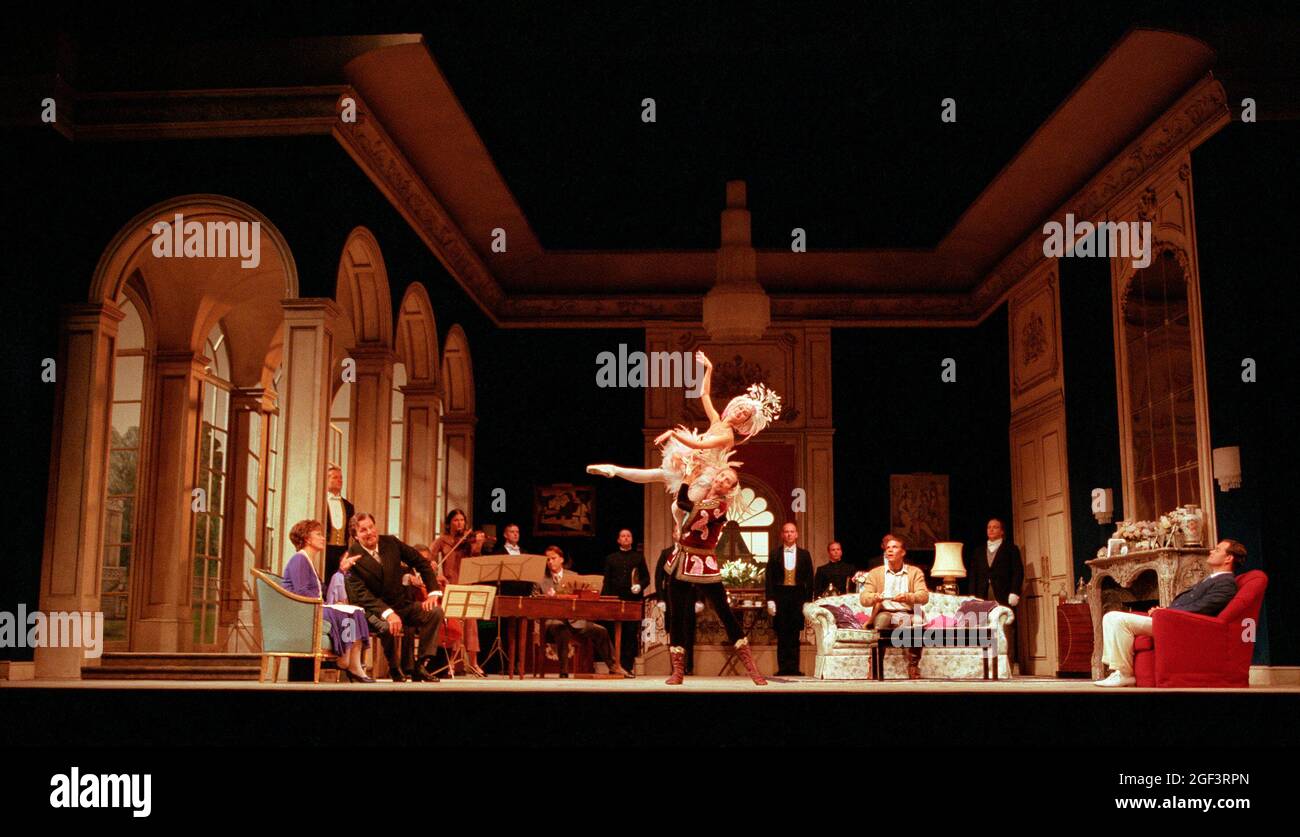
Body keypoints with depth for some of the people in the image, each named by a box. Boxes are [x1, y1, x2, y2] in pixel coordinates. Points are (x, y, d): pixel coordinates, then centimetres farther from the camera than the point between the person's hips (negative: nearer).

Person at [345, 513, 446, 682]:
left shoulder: (390, 542, 1)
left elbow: (421, 562, 8)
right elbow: (361, 594, -22)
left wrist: (433, 592, -5)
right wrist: (388, 613, -36)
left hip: (402, 605, 5)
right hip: (374, 611, -5)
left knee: (435, 612, -17)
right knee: (391, 626, -37)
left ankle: (421, 664, -11)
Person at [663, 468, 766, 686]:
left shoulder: (720, 505, -12)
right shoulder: (701, 496, 10)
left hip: (702, 565, -7)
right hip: (681, 561, 7)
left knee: (725, 612, -4)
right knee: (677, 616, 4)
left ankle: (751, 668, 3)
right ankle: (678, 671, 11)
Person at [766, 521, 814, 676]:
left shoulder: (804, 554, 8)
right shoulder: (774, 554, 6)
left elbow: (809, 579, 6)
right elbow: (769, 578, 3)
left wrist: (808, 601, -1)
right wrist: (770, 599, -6)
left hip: (798, 596, 1)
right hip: (780, 596, 0)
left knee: (795, 634, 2)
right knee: (782, 634, 1)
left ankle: (793, 668, 5)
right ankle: (782, 668, 4)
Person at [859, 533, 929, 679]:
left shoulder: (915, 572, 15)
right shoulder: (875, 573, 16)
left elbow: (924, 596, -1)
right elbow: (863, 599, 4)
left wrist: (907, 597, -23)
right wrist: (874, 597, -20)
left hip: (907, 614, 0)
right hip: (884, 613, 0)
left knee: (917, 621, -35)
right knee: (882, 618, -37)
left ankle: (914, 667, -23)